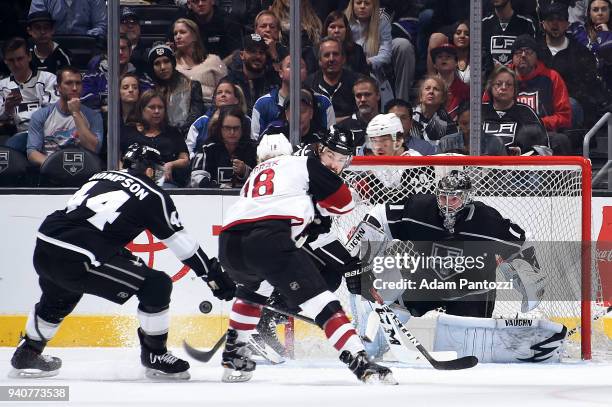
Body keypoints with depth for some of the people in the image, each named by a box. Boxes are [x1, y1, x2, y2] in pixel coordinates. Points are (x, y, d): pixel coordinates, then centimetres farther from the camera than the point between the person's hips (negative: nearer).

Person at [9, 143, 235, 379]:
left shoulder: (100, 177, 24)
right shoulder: (153, 195, 7)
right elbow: (182, 244, 10)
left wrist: (126, 257, 38)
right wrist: (214, 276, 18)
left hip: (43, 249, 7)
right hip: (77, 262, -7)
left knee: (59, 297, 38)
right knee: (157, 285, 2)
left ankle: (26, 355, 48)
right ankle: (154, 355, 12)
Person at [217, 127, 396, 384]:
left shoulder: (259, 170, 37)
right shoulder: (305, 165, 16)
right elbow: (344, 203, 16)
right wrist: (315, 206, 33)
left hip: (229, 241, 7)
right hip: (268, 240, -7)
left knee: (252, 286, 39)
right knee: (319, 301, -7)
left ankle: (234, 357, 36)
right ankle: (359, 361, -20)